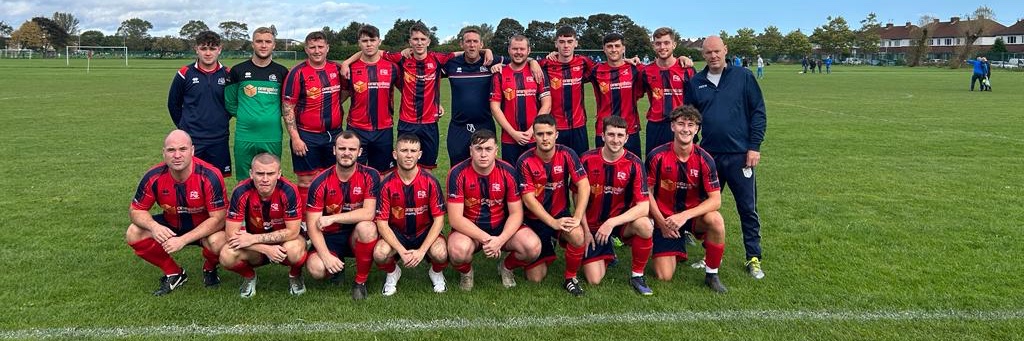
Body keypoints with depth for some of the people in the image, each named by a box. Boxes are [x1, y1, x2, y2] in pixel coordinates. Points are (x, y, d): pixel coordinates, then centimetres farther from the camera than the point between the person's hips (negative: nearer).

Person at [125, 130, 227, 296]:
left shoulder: (210, 176, -28)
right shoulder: (154, 176, -17)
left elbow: (218, 219, -26)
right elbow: (136, 210, -5)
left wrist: (183, 240, -32)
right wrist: (153, 226, -28)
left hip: (205, 227, -4)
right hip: (171, 225, 4)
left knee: (217, 242, -36)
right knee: (133, 235, -16)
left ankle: (210, 269, 3)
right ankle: (174, 273, 5)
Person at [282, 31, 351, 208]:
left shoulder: (337, 69, 4)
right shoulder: (298, 72, -7)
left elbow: (346, 90, 21)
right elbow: (287, 107, -8)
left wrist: (331, 107, 5)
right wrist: (295, 138, -13)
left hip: (335, 134, 4)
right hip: (307, 137, -4)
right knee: (306, 183, 2)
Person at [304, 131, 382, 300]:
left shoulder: (370, 176, -12)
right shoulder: (321, 182, -10)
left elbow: (368, 213, -21)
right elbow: (313, 225, -12)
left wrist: (333, 218, -24)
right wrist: (326, 256, -24)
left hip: (356, 236, 0)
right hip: (330, 237, 1)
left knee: (367, 227, -35)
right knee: (316, 269, -28)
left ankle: (360, 280, -11)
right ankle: (337, 267, 12)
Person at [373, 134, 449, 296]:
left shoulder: (430, 181, -14)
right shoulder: (387, 184, -13)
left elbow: (439, 219, -12)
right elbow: (382, 223, -13)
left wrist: (422, 250, -22)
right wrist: (402, 251, -26)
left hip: (425, 232, 0)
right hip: (396, 233, 1)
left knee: (440, 254, -31)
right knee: (380, 254, -30)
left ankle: (436, 272, 9)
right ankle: (392, 273, 9)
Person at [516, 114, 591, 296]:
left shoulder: (566, 154, -10)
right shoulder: (525, 161, -15)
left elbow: (584, 187, -14)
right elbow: (528, 199, -17)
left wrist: (577, 218, -24)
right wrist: (553, 223, -24)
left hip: (561, 214, 1)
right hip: (534, 219, -1)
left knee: (578, 236, -33)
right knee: (535, 277, -2)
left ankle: (571, 278, -5)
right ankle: (547, 251, 33)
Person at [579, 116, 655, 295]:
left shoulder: (634, 163, -13)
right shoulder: (587, 160, -10)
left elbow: (643, 206, -19)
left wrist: (612, 223, -29)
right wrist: (586, 231, -5)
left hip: (622, 221, 0)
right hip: (593, 225, 1)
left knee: (645, 226, -35)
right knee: (594, 280, -11)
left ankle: (637, 276, -10)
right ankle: (607, 253, 25)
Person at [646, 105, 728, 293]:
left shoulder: (704, 159, -13)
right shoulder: (658, 156, -14)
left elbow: (715, 200, -15)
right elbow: (648, 192, -4)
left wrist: (684, 216, -28)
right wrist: (662, 222, -12)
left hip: (693, 213, 1)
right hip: (665, 218, 0)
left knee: (716, 220, -35)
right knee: (664, 276, -9)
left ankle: (711, 274, -12)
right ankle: (677, 248, 27)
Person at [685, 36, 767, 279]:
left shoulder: (743, 77, 0)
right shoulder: (696, 83, 6)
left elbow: (758, 113, -1)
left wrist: (754, 146, -6)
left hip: (740, 155, -2)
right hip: (708, 155, 3)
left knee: (748, 208, 4)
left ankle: (754, 258, 16)